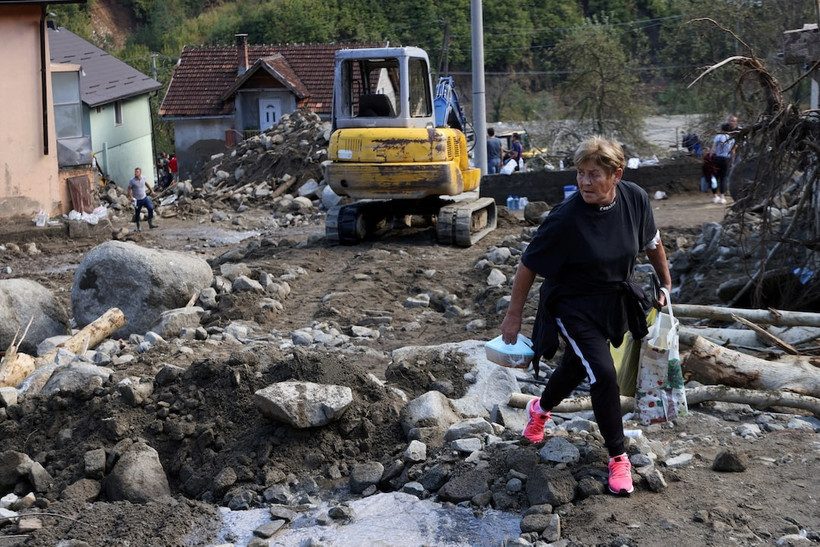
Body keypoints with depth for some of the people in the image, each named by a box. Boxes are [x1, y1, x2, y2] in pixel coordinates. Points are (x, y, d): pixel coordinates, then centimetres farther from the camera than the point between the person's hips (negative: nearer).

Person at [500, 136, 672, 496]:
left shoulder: (635, 199, -15)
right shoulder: (566, 218, -29)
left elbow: (652, 242, 6)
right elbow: (528, 266, -18)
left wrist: (666, 284, 14)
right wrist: (513, 316, -11)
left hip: (614, 301, 5)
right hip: (573, 305, -5)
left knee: (576, 366, 21)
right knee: (603, 374, -14)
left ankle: (540, 409, 53)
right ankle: (618, 457, 6)